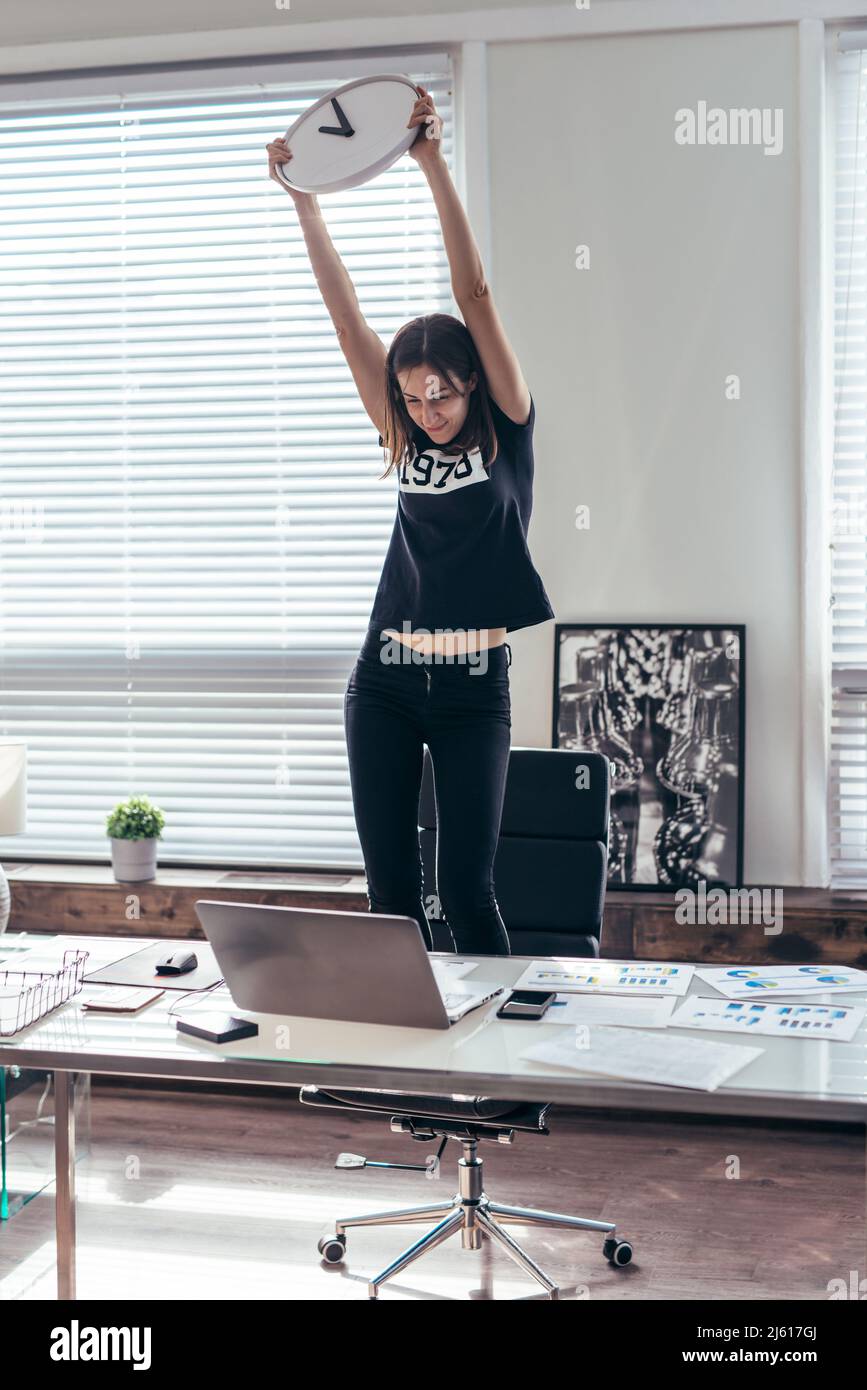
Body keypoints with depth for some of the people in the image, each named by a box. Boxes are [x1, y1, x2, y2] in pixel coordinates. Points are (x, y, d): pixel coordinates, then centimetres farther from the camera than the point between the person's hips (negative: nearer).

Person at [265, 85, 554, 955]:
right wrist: (303, 201, -2)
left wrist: (434, 166, -16)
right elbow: (347, 318, 3)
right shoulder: (408, 445, 8)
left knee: (465, 890, -4)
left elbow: (475, 296, -10)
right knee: (389, 889, 5)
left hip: (472, 692, -4)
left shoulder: (507, 433, -1)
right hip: (385, 686, 4)